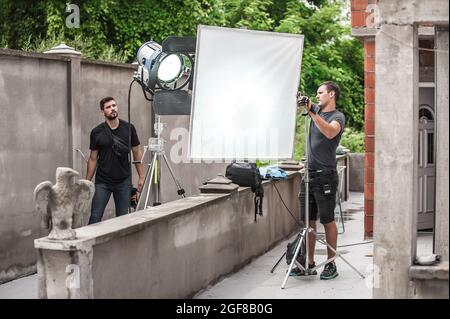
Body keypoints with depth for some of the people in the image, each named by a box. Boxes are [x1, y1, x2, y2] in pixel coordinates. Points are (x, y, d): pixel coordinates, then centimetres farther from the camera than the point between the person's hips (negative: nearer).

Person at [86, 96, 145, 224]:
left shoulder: (129, 128, -1)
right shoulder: (96, 132, -3)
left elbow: (137, 152, 5)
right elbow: (93, 159, 4)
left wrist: (141, 176, 1)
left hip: (124, 182, 1)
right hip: (102, 182, -1)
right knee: (95, 217, -5)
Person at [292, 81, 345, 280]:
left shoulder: (338, 117, -6)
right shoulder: (316, 110, 14)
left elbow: (330, 132, -28)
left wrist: (311, 112, -28)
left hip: (325, 176, -7)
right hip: (309, 173, 7)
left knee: (327, 221, -2)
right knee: (308, 221, 8)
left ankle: (331, 265, 6)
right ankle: (309, 264, 14)